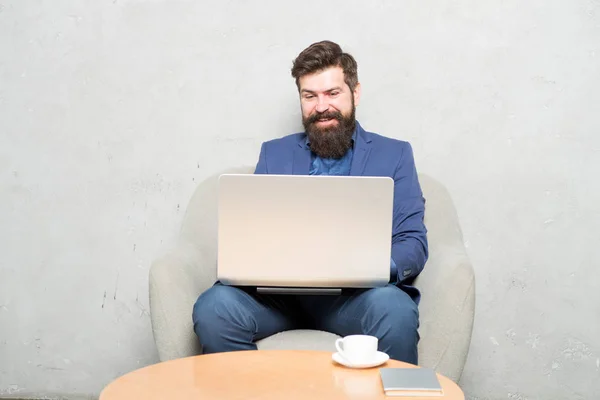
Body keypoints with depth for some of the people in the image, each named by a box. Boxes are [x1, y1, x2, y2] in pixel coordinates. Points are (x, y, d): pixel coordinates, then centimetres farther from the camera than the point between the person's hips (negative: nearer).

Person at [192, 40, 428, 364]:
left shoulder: (394, 155, 15)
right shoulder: (274, 154, 21)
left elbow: (413, 244, 6)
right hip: (279, 291, 2)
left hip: (356, 293, -1)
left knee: (394, 310, -36)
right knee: (214, 307, -29)